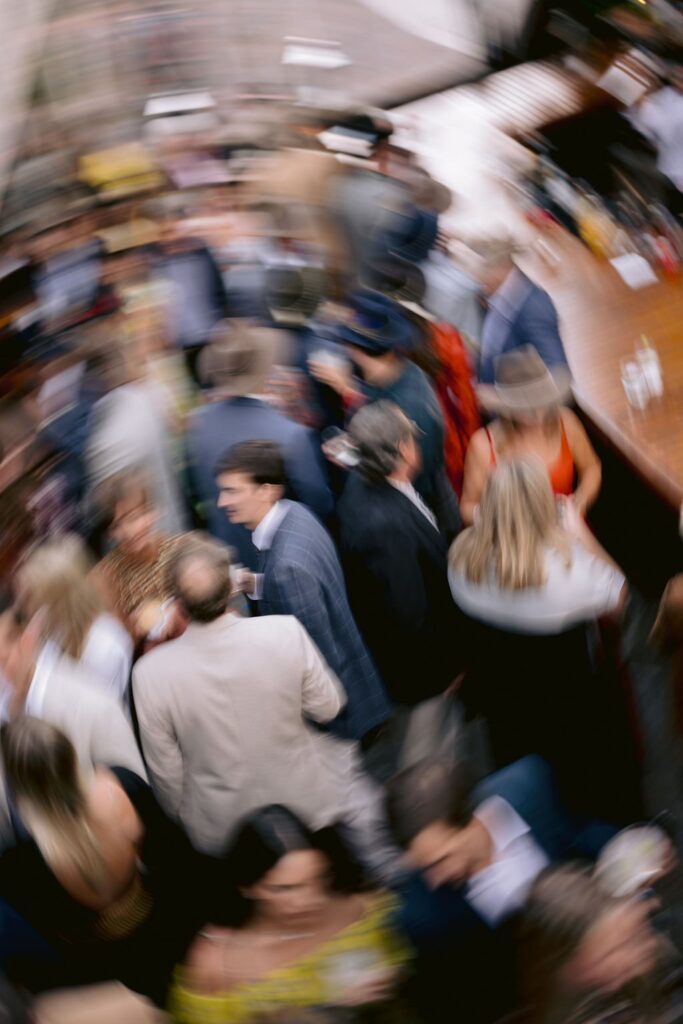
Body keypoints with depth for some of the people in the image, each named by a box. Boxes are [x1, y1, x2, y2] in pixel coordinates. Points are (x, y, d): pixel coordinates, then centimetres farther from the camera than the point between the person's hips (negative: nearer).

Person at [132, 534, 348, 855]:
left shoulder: (150, 672, -22)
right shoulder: (286, 632, -22)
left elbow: (165, 770, -10)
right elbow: (327, 707, -7)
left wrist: (184, 817, 10)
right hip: (310, 815, 1)